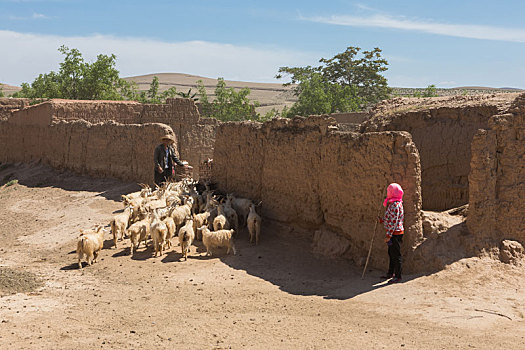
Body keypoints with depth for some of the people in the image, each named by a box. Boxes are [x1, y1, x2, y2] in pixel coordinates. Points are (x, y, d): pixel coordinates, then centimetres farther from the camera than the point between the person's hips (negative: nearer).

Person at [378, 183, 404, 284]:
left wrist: (388, 235, -21)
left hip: (395, 233, -10)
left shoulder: (395, 205, -20)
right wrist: (382, 220, 21)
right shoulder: (392, 204, 12)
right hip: (393, 233, 10)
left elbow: (394, 222, -22)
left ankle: (397, 276, 5)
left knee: (396, 255, -2)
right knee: (391, 254, 18)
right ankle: (390, 273, 29)